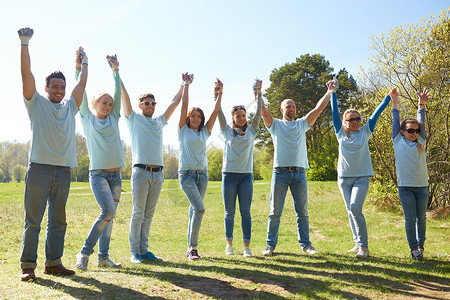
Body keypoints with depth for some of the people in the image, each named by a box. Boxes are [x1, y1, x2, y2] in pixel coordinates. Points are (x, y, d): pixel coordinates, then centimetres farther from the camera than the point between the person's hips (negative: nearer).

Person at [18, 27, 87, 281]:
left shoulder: (70, 106, 18)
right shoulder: (37, 103, 7)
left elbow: (82, 84, 24)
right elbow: (27, 74, 0)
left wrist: (84, 62, 31)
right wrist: (25, 44, -3)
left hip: (64, 170, 4)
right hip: (40, 168, -4)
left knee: (58, 220, 7)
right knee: (33, 220, -2)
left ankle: (53, 262, 15)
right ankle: (28, 265, 4)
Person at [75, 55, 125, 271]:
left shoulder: (113, 119, 14)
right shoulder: (88, 119, 6)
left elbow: (118, 93, 12)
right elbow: (81, 93, 0)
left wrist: (115, 70, 11)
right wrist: (79, 68, -3)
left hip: (116, 174, 5)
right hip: (98, 173, -5)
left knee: (110, 215, 4)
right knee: (108, 211, -18)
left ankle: (103, 257, 11)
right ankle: (85, 252, -5)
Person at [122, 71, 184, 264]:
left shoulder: (160, 122, 20)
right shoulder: (134, 119, 8)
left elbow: (174, 102, 27)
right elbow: (124, 95, 3)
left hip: (158, 173, 5)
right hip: (141, 171, -4)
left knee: (149, 214, 8)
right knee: (138, 213, -4)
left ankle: (144, 250, 14)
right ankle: (134, 252, 3)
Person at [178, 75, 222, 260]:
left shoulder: (204, 132, 14)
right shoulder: (183, 130, 5)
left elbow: (215, 111, 11)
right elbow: (184, 106, -1)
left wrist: (220, 92, 9)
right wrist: (186, 85, 0)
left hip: (202, 174, 5)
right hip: (186, 173, -5)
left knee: (194, 210, 8)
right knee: (199, 209, -17)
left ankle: (191, 248, 17)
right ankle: (192, 247, -7)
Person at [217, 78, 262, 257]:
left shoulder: (251, 131, 10)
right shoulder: (227, 132, 8)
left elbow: (258, 114, 3)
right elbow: (219, 114, 1)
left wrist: (258, 94, -2)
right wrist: (218, 96, -6)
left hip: (246, 175, 1)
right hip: (229, 175, -1)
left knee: (246, 212, 0)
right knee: (229, 212, 5)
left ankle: (247, 246, 4)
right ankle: (229, 243, 17)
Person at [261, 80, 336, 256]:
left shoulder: (302, 124, 17)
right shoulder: (275, 125, 10)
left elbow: (319, 108, 13)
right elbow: (263, 110, -3)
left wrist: (329, 91, 10)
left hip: (299, 173, 3)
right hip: (280, 172, -2)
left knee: (302, 212, 7)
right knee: (275, 212, 1)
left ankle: (305, 244, 16)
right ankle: (270, 245, 9)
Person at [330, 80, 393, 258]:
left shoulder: (365, 132, 6)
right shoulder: (341, 133, 7)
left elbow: (377, 113, 8)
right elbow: (335, 112, 5)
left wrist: (389, 96, 11)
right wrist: (333, 92, 5)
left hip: (361, 177, -2)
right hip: (344, 177, 2)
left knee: (355, 209, -18)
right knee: (350, 211, 7)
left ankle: (364, 246, -9)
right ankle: (358, 243, 19)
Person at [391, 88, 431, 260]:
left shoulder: (421, 142, 12)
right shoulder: (398, 141, 6)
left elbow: (421, 123, 9)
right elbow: (395, 122, 7)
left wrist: (421, 104, 7)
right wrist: (395, 104, 6)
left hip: (422, 186, 3)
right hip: (405, 186, -2)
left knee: (421, 218, 7)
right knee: (410, 218, -3)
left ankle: (420, 245, 21)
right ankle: (413, 248, 7)